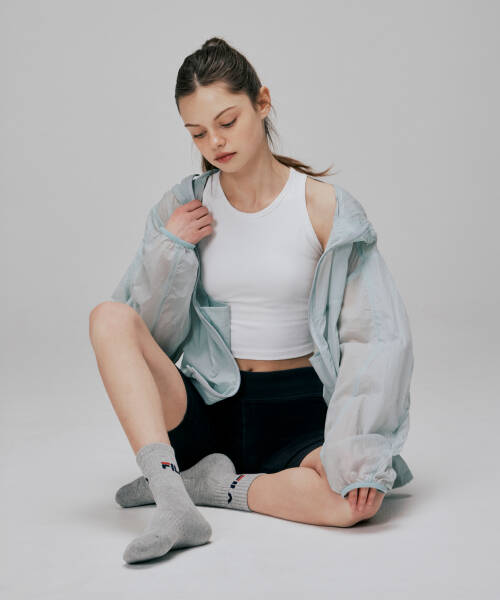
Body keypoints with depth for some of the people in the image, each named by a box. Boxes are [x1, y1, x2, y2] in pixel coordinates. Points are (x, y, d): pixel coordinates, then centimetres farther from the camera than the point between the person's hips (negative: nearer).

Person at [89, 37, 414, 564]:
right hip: (206, 407, 2)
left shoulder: (322, 205, -6)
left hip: (295, 409, -2)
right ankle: (174, 505, -33)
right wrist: (169, 251, -12)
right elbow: (155, 338, 4)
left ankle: (210, 484, -11)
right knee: (108, 317, -22)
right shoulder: (185, 206, 2)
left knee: (359, 496, -34)